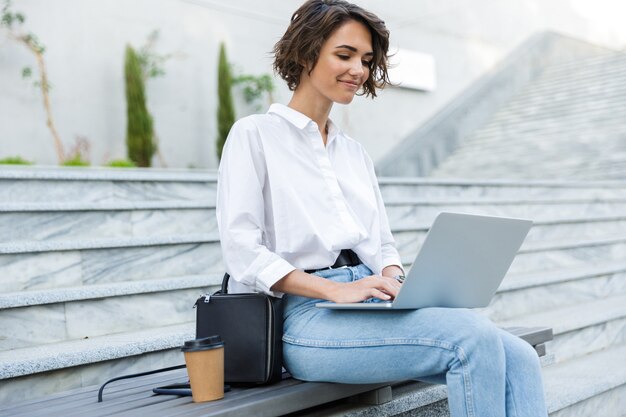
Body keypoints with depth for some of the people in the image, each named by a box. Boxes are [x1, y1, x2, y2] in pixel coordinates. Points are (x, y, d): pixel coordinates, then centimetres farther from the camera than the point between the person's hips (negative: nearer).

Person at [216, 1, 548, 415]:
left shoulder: (356, 153, 23)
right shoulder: (255, 134, 3)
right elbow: (242, 251, -8)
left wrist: (396, 282, -3)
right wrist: (335, 290, -18)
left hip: (373, 311, 6)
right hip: (306, 315, -6)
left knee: (518, 358, -17)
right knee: (474, 337, -28)